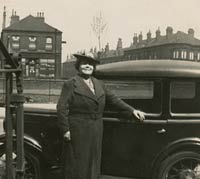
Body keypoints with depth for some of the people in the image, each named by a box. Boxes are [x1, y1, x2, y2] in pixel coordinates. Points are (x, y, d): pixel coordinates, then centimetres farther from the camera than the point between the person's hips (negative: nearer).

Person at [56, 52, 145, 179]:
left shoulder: (99, 84, 13)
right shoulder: (71, 84, -5)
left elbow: (113, 99, 18)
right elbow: (62, 108, -9)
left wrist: (132, 110, 11)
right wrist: (65, 130, -14)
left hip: (96, 132, 6)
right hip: (77, 132, -6)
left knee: (93, 163, 11)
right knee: (76, 165, -1)